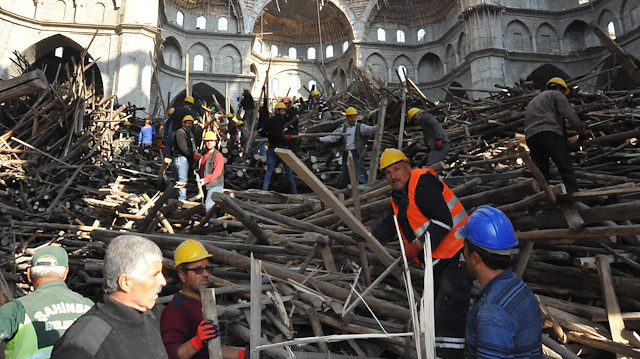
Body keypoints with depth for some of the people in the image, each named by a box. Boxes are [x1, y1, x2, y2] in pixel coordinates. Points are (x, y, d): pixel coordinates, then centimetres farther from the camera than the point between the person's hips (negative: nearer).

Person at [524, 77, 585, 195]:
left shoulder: (532, 102, 37)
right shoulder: (556, 94, 15)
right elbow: (569, 114, 1)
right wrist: (582, 128, 8)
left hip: (531, 138, 6)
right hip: (550, 134, -6)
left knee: (541, 173, 4)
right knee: (566, 168, -7)